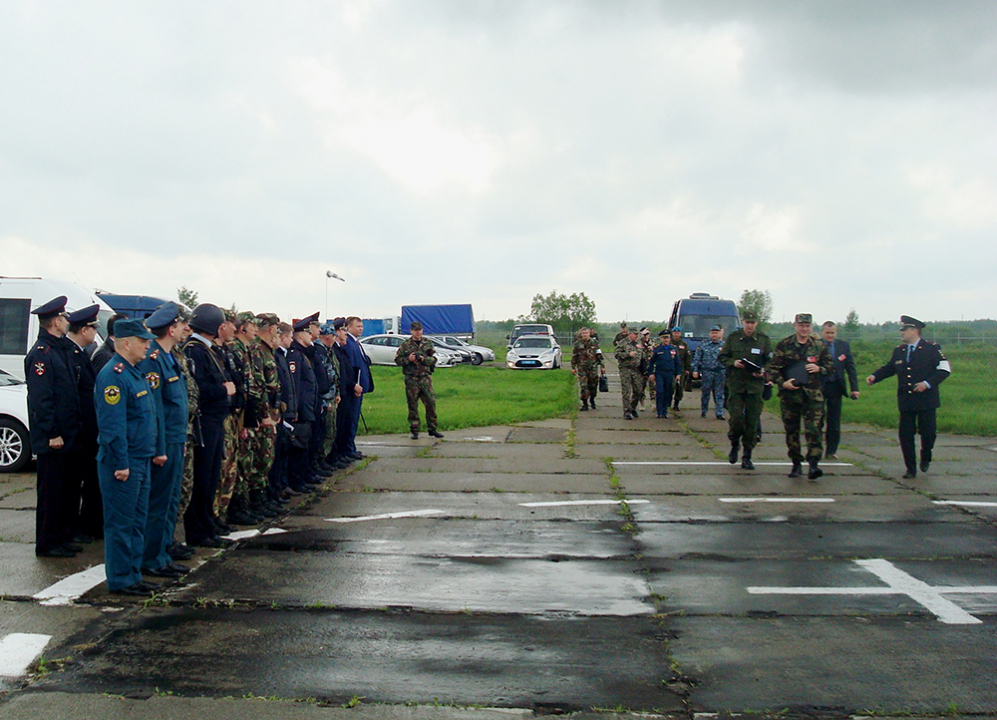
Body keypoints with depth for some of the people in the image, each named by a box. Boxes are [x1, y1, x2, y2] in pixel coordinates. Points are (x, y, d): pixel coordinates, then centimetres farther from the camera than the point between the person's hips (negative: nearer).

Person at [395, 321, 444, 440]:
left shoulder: (428, 343, 9)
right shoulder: (405, 345, 4)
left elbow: (434, 359, 6)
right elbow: (397, 359, 4)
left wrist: (424, 359, -13)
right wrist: (408, 359, -12)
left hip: (425, 377, 1)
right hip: (411, 378, -1)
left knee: (431, 403, -1)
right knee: (413, 405, 2)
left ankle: (432, 429, 10)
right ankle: (414, 431, 10)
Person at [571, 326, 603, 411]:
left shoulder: (594, 343, 5)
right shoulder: (577, 344, 4)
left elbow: (599, 355, 9)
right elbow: (574, 356, 7)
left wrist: (602, 366, 5)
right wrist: (573, 367, 4)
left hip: (593, 367, 1)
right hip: (581, 368, -1)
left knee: (593, 385, 5)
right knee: (583, 386, -6)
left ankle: (592, 399, 30)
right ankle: (585, 404, 1)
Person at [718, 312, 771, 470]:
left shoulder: (763, 340, 5)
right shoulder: (732, 338, 4)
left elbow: (770, 361, 9)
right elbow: (722, 357, 9)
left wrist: (763, 371, -11)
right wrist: (733, 363, -10)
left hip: (755, 385, 1)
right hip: (735, 384, -1)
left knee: (752, 420, 0)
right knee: (736, 417, -9)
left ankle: (747, 457, 10)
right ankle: (735, 445, 21)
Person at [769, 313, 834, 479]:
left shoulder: (819, 345, 8)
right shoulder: (784, 345, 3)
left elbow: (831, 367, 13)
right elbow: (773, 367, 2)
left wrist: (819, 369, -7)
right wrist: (782, 382, -12)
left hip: (813, 395, 0)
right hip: (790, 393, 0)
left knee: (814, 429, -11)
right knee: (791, 430, 6)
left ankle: (813, 464, -11)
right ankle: (796, 464, 18)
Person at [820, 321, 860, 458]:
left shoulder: (844, 346, 6)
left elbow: (850, 368, 6)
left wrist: (854, 388, 0)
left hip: (835, 387, 3)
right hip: (818, 387, -3)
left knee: (834, 421, 7)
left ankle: (831, 451, 16)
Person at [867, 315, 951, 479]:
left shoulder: (932, 348, -2)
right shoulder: (898, 351, 11)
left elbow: (945, 369, -5)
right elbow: (889, 368, 18)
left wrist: (928, 383, -17)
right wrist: (874, 376, 0)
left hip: (926, 400, -3)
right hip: (905, 401, 4)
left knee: (927, 432, 0)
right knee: (905, 434, -1)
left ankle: (925, 458, 31)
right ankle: (911, 469, 9)